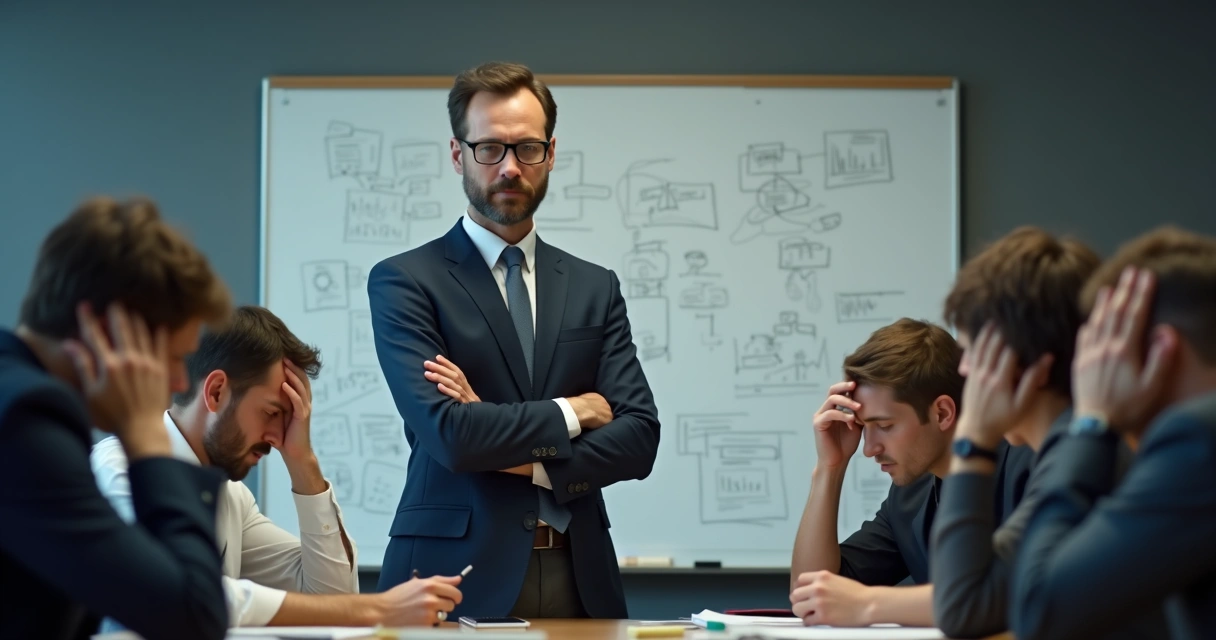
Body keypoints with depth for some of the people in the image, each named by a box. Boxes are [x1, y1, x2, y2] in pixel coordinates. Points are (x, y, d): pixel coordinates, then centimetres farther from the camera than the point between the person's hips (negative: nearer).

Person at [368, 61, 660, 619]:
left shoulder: (595, 288, 11)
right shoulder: (403, 281, -3)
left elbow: (639, 438, 1)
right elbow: (448, 434, -16)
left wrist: (524, 458, -12)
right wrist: (570, 413, -4)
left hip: (578, 578, 4)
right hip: (457, 577, -3)